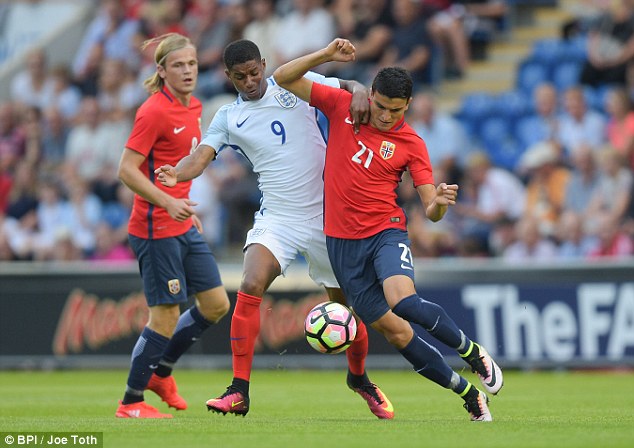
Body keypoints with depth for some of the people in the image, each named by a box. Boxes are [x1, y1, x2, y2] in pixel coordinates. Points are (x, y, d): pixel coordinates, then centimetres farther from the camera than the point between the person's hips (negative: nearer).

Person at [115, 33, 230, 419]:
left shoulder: (193, 108, 10)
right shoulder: (154, 112, -16)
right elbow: (127, 170, -19)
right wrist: (168, 202, -28)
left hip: (183, 227, 9)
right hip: (156, 228, -9)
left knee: (217, 303, 10)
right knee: (166, 316, -6)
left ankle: (160, 371, 27)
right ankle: (131, 403, 7)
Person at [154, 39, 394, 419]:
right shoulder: (229, 118, 4)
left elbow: (348, 87, -1)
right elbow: (202, 155, -8)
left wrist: (360, 92, -26)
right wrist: (176, 174, -30)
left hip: (326, 215, 0)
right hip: (277, 218, 0)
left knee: (348, 303, 6)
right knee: (251, 288, -23)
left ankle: (359, 377, 35)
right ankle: (239, 391, -17)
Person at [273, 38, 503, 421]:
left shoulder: (411, 144, -2)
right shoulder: (342, 106, 2)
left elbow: (431, 210, -3)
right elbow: (284, 78, 4)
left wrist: (441, 203, -27)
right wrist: (326, 56, -11)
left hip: (386, 232, -2)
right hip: (343, 242, 2)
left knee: (404, 302, -33)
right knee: (394, 332, -4)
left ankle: (473, 352, -10)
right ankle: (469, 394, 6)